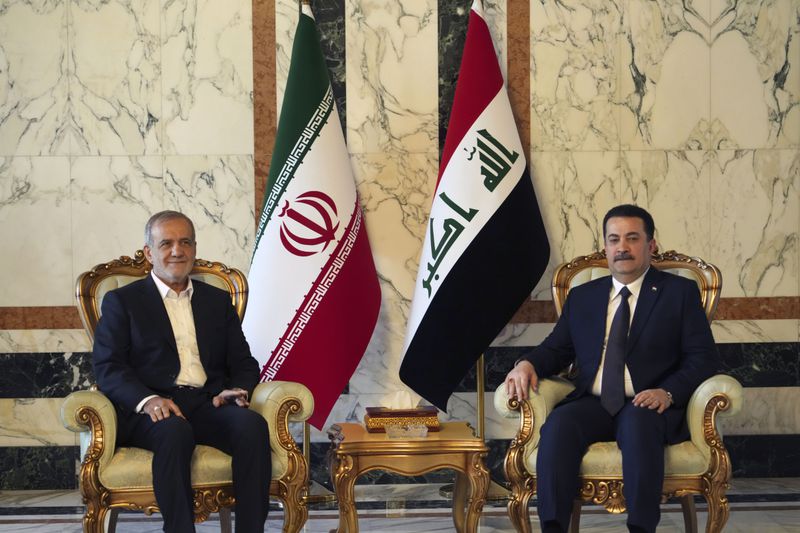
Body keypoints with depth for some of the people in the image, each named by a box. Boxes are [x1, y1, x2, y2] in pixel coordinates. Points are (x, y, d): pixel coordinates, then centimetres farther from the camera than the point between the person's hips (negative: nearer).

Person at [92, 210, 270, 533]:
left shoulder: (218, 301, 24)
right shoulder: (122, 301, 13)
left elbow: (243, 362, 20)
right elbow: (107, 367, 1)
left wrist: (237, 389, -5)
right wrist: (147, 399, -18)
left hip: (209, 405, 3)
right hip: (152, 409, -3)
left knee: (252, 424, -30)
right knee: (175, 430, -38)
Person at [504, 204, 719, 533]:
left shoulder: (680, 292, 11)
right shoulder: (582, 297, 22)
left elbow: (702, 358, 3)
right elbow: (556, 349, 21)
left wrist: (668, 392, -16)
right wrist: (527, 364, -3)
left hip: (648, 406, -3)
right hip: (592, 405, 3)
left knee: (638, 422, -38)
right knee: (559, 424, -31)